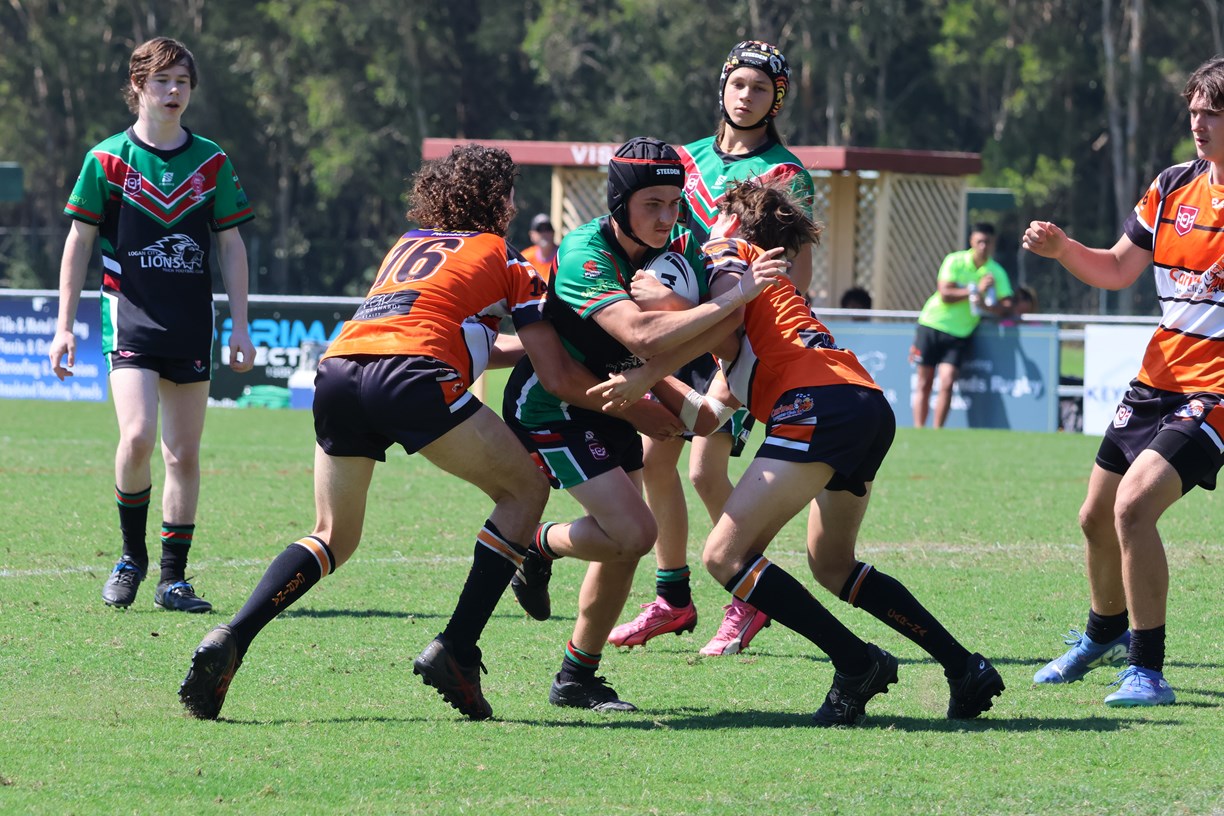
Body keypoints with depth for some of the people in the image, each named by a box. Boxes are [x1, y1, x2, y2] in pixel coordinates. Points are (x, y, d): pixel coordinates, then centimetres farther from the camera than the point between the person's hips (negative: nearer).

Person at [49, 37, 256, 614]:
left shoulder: (212, 163, 6)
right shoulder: (107, 159, -1)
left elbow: (230, 245, 11)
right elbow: (78, 242, 3)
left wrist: (240, 326, 7)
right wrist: (65, 325, -1)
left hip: (192, 325, 3)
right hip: (130, 318, -3)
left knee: (184, 454, 2)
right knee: (138, 436, -20)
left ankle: (173, 577, 10)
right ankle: (131, 556, 0)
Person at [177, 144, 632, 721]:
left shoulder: (408, 244, 34)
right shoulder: (505, 261, 18)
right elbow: (559, 379, 14)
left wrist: (510, 350, 52)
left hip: (338, 366, 6)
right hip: (410, 376, -6)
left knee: (334, 537, 19)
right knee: (524, 489, 13)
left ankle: (230, 640, -5)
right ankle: (455, 651, 1)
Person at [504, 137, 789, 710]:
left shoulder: (678, 247, -5)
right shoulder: (583, 255, -27)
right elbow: (642, 337, -40)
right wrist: (738, 294, -40)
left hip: (607, 402, 8)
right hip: (549, 405, -8)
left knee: (623, 540, 5)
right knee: (633, 531, -20)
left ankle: (578, 678, 19)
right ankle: (539, 546, 9)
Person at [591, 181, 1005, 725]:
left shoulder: (729, 251, 14)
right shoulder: (767, 274, 36)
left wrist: (646, 374, -11)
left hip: (820, 404, -9)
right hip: (871, 403, 9)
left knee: (725, 554, -11)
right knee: (831, 564, 26)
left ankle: (857, 664, -13)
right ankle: (965, 669, 22)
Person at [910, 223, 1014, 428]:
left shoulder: (997, 273, -1)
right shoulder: (955, 261, -6)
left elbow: (1007, 307, -8)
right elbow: (945, 294, -16)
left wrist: (986, 306, -27)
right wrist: (976, 290, -21)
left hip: (960, 334, 1)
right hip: (932, 324, -1)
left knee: (947, 383, -13)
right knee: (924, 383, 0)